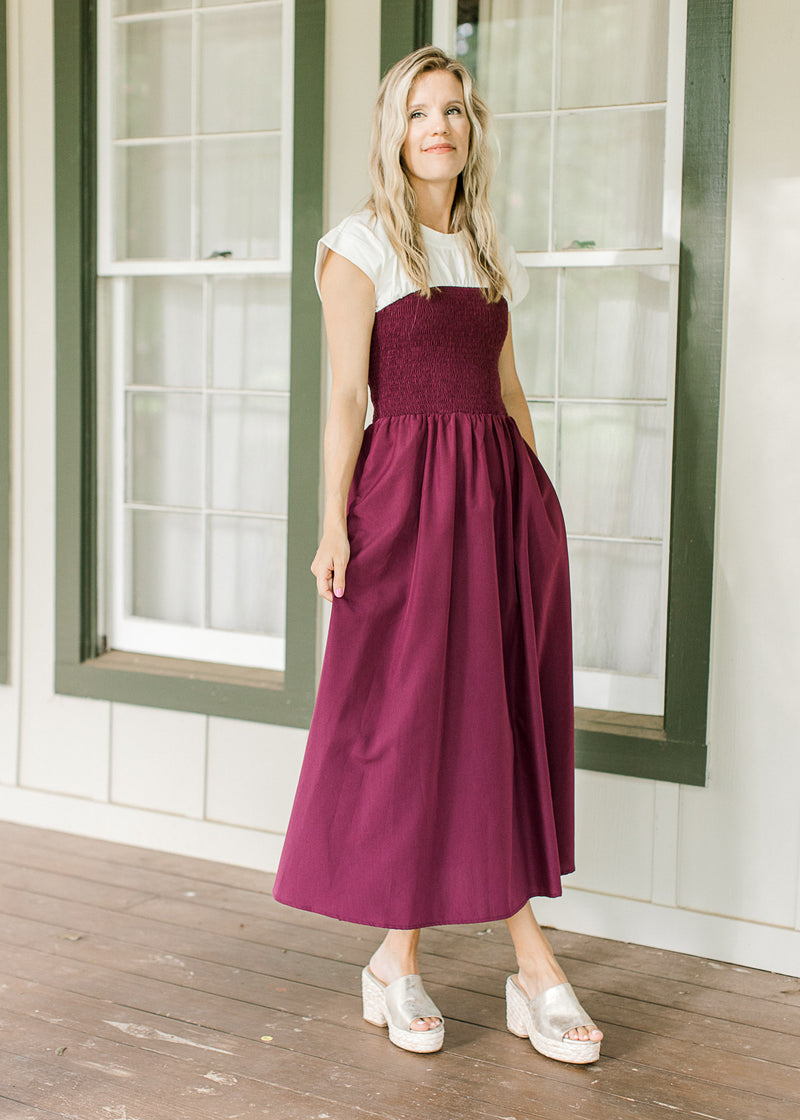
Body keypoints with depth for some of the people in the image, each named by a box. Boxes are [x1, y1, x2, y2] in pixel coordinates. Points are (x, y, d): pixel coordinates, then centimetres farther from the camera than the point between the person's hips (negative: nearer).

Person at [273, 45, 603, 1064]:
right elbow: (345, 395, -6)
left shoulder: (488, 254, 17)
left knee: (503, 718, 4)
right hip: (408, 492, -5)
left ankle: (530, 962, 9)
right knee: (409, 717, -1)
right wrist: (334, 524, -12)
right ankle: (396, 958, 12)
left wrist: (543, 500, 13)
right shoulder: (361, 247, 1)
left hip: (501, 495, 5)